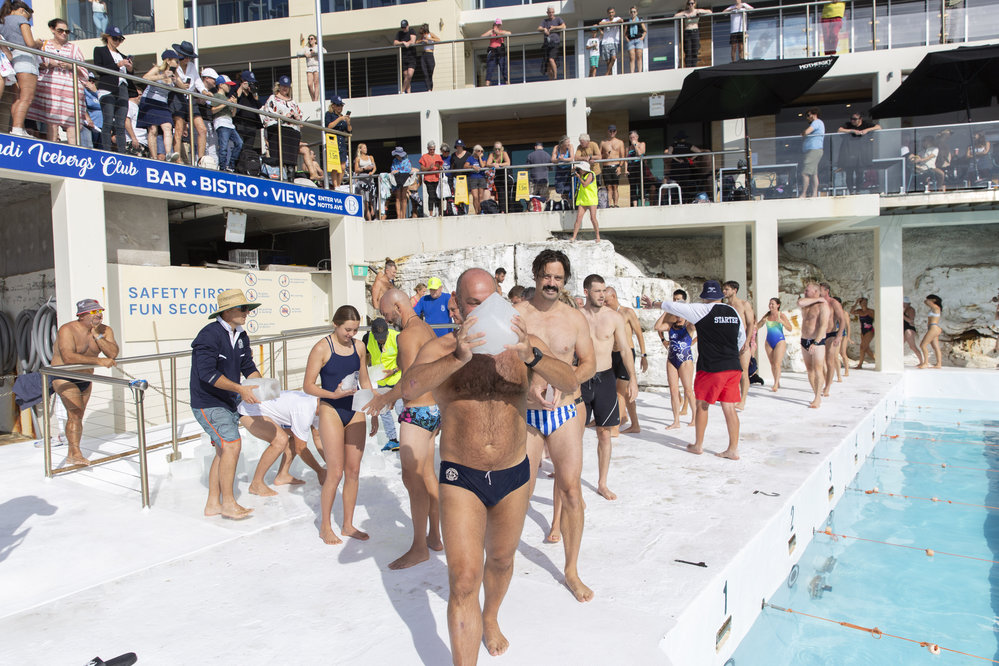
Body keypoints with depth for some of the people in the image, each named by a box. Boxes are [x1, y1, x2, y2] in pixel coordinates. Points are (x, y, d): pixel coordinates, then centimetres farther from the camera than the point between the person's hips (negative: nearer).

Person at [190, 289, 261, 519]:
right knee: (232, 446, -16)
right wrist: (240, 389, -30)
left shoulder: (241, 336, 8)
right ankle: (228, 503, -5)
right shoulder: (210, 335, -19)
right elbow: (207, 373, -27)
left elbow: (248, 367, 10)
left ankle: (213, 503, 21)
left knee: (224, 451, 11)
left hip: (229, 402, 9)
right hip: (208, 403, -9)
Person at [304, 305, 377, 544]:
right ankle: (325, 527, 12)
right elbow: (308, 385, -8)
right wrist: (333, 394, -23)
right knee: (335, 473, -5)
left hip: (355, 412, 5)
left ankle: (348, 525, 19)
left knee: (353, 471, 6)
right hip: (331, 411, -5)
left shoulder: (359, 347, 6)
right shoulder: (322, 348, -9)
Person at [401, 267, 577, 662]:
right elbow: (409, 389, -29)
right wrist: (458, 358, -44)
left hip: (513, 475, 3)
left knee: (501, 559, 24)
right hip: (461, 478, -3)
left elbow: (570, 384, -18)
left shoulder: (523, 345, -4)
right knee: (463, 581, -8)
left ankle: (491, 619, 54)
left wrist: (531, 356, -37)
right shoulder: (441, 349, -9)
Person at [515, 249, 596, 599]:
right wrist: (528, 386, -20)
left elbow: (589, 362, 8)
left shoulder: (575, 317, 4)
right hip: (525, 415, -1)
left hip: (565, 412, 2)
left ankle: (572, 571, 17)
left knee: (572, 490, 0)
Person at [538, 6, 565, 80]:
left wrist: (553, 27, -15)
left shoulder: (558, 19, 6)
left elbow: (563, 26, -10)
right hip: (546, 43, 4)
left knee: (551, 60, -24)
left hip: (555, 43, -4)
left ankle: (555, 77, -18)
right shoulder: (544, 20, 16)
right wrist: (544, 29, -20)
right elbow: (539, 29, 2)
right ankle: (550, 81, 6)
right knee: (547, 64, 1)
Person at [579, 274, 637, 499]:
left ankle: (602, 483, 20)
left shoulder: (615, 317, 1)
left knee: (604, 433, 7)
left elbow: (625, 349, 5)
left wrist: (632, 379, -2)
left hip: (605, 379, 1)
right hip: (581, 379, -1)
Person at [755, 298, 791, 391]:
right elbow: (757, 326, 11)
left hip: (779, 341, -5)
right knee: (772, 364, 9)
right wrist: (763, 321, -9)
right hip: (769, 342, 5)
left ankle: (775, 385, -16)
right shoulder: (767, 316, 6)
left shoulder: (781, 315, -6)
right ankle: (777, 383, 21)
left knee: (777, 364, -12)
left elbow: (790, 328, -12)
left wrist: (781, 321, -26)